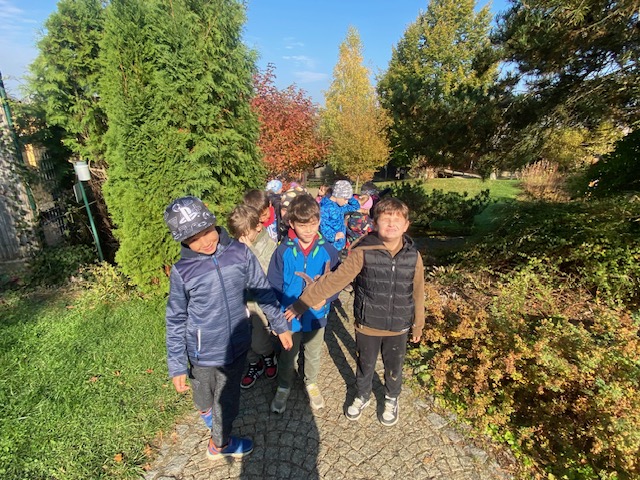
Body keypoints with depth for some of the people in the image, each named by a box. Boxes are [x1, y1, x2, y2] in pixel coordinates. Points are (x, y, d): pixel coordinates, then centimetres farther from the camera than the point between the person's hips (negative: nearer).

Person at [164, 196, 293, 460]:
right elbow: (176, 321, -7)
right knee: (204, 394, 22)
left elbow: (263, 290, -4)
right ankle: (219, 444, 55)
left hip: (236, 344, 3)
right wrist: (177, 366, -4)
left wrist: (280, 326, 2)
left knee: (228, 399, 25)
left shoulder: (240, 252, -14)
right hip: (204, 351, -2)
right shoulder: (182, 271, -17)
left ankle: (218, 441, 60)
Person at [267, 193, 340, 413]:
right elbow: (273, 286, -9)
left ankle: (311, 383, 55)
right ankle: (284, 387, 50)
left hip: (316, 316, 1)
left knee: (313, 355, 26)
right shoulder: (283, 251, -16)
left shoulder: (327, 250, -15)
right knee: (288, 356, 23)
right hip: (289, 316, -1)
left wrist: (325, 298, -25)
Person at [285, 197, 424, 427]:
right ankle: (362, 397, 53)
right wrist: (302, 303, -21)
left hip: (399, 328, 2)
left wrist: (418, 325, 12)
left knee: (394, 368, 23)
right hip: (367, 326, -1)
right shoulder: (363, 252, -19)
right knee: (365, 366, 22)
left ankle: (392, 400, 54)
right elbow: (334, 280, -19)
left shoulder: (413, 256, -10)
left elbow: (417, 293, 1)